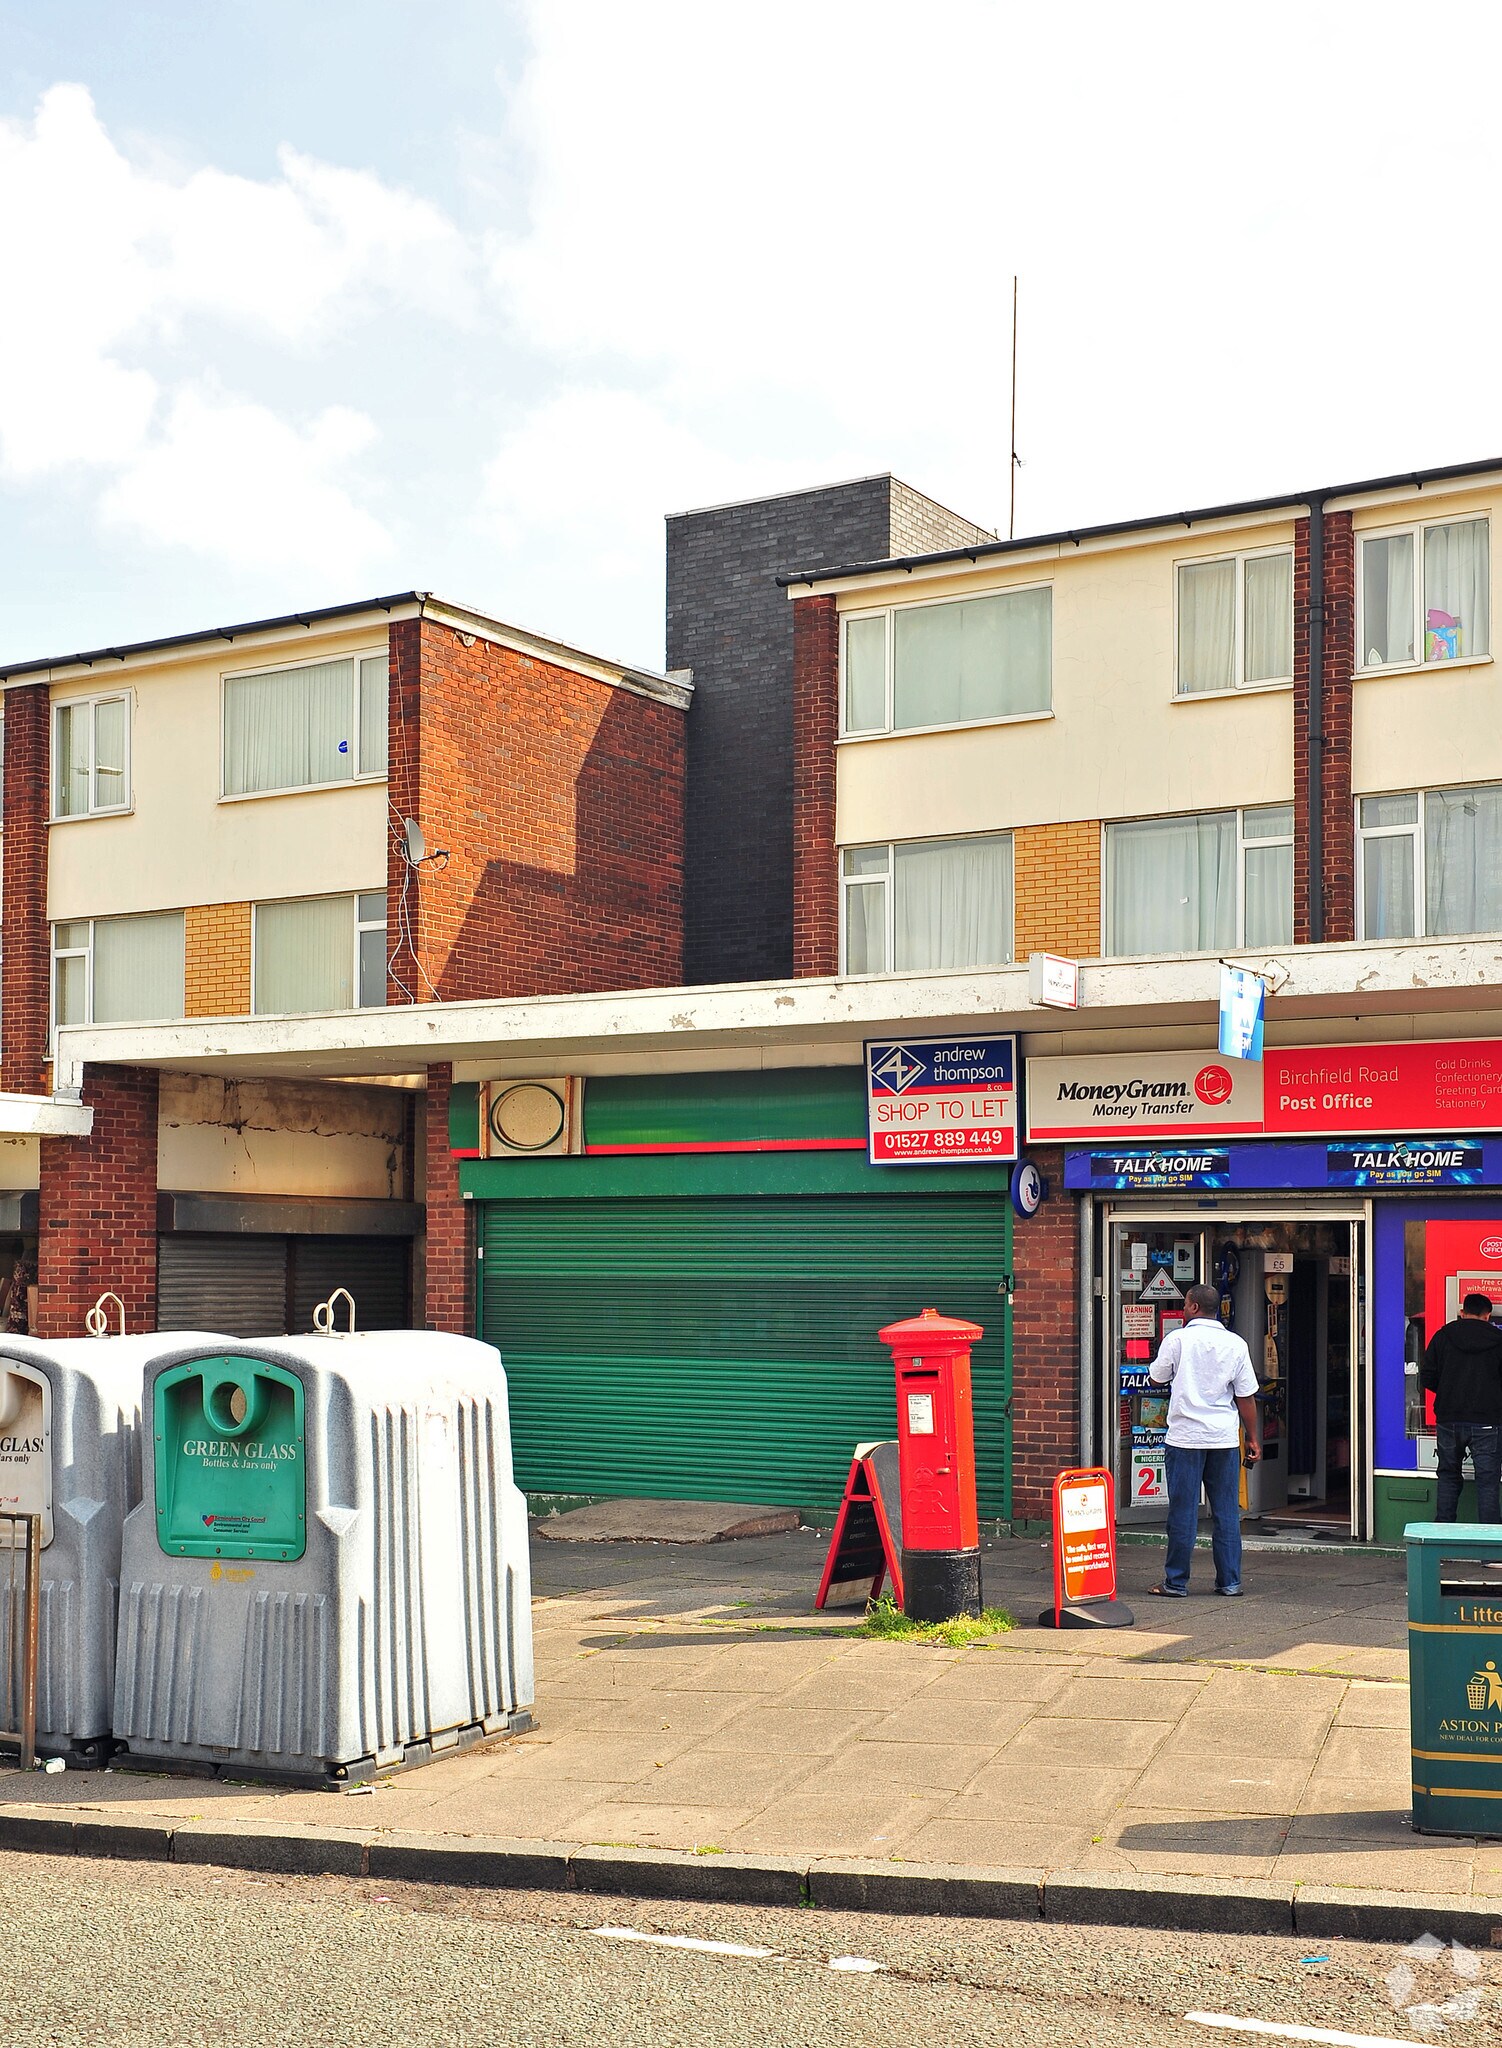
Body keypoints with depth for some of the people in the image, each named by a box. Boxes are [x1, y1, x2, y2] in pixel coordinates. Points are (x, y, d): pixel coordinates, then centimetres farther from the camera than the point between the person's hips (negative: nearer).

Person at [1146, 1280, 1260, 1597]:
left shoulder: (1177, 1339, -6)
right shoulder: (1235, 1344, 1)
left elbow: (1157, 1377, 8)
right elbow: (1246, 1396, 4)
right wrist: (1253, 1438, 12)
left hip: (1185, 1437, -2)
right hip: (1225, 1439, 3)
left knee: (1183, 1511, 2)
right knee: (1226, 1512, 9)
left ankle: (1176, 1582, 6)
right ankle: (1230, 1582, 12)